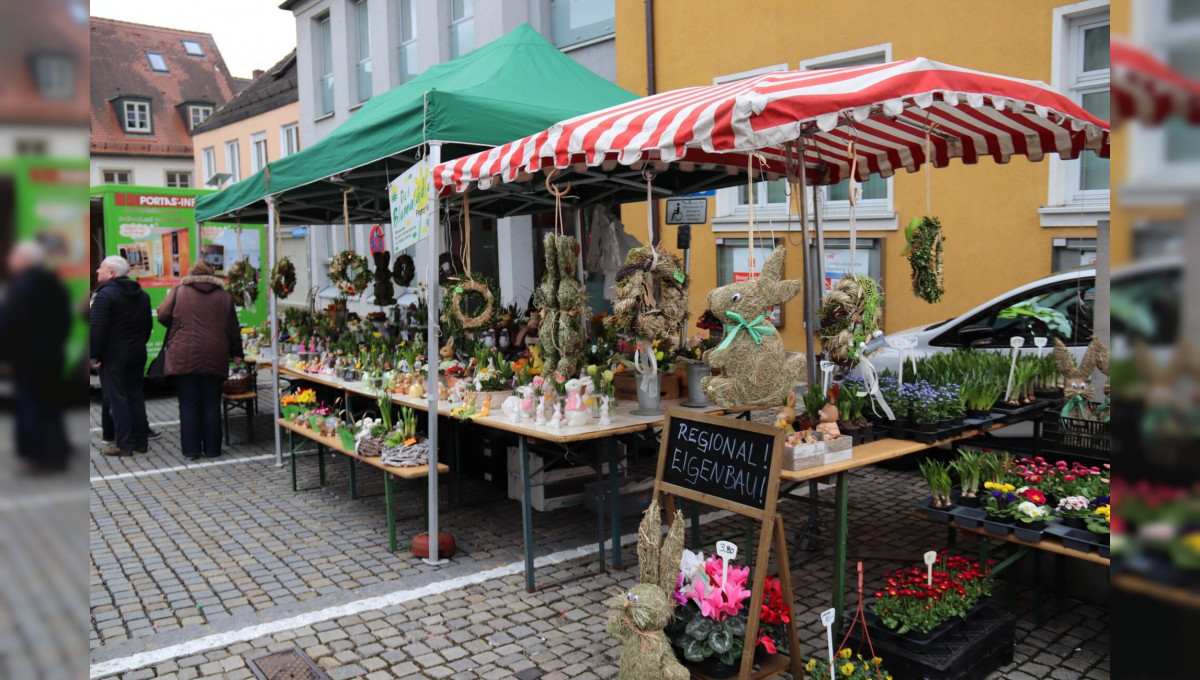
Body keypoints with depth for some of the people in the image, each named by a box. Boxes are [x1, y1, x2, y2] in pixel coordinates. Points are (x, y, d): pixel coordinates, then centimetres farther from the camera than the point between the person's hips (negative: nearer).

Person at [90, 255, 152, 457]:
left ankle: (123, 444, 1)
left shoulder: (105, 294, -14)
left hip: (113, 356, -7)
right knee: (136, 396, 11)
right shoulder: (142, 295, 12)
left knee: (116, 398, -1)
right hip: (137, 355, 7)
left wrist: (94, 354, -12)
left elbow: (97, 329, -18)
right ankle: (140, 440, 15)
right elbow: (148, 326, 16)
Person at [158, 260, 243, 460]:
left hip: (184, 356, -1)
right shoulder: (224, 295, 11)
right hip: (214, 358, 2)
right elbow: (233, 328, 12)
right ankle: (212, 448, 11)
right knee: (211, 404, 7)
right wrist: (236, 353, 22)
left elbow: (162, 315, 2)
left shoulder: (179, 291, 5)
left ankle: (191, 449, 8)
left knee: (188, 404, 4)